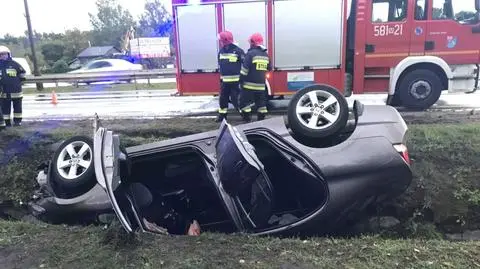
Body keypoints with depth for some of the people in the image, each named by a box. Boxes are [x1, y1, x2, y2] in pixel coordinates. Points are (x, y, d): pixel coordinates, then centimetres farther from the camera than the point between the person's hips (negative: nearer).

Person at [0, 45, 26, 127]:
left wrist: (20, 80, 9)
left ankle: (17, 121, 20)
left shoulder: (14, 64, 1)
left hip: (16, 91, -1)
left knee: (17, 107, 7)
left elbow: (22, 72, 14)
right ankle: (7, 122, 14)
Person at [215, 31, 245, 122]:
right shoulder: (221, 51, 8)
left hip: (236, 80, -6)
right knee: (223, 98, 13)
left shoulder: (238, 51, -12)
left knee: (236, 99, -7)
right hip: (224, 80, 7)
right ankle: (222, 115, 27)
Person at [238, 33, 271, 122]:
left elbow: (245, 69, -14)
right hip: (261, 84, 6)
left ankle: (247, 120, 0)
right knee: (261, 103, 12)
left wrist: (241, 80, -8)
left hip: (249, 84, -6)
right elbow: (269, 68, 21)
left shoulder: (251, 53, -10)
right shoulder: (265, 54, 9)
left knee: (245, 102, 2)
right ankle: (261, 120, 14)